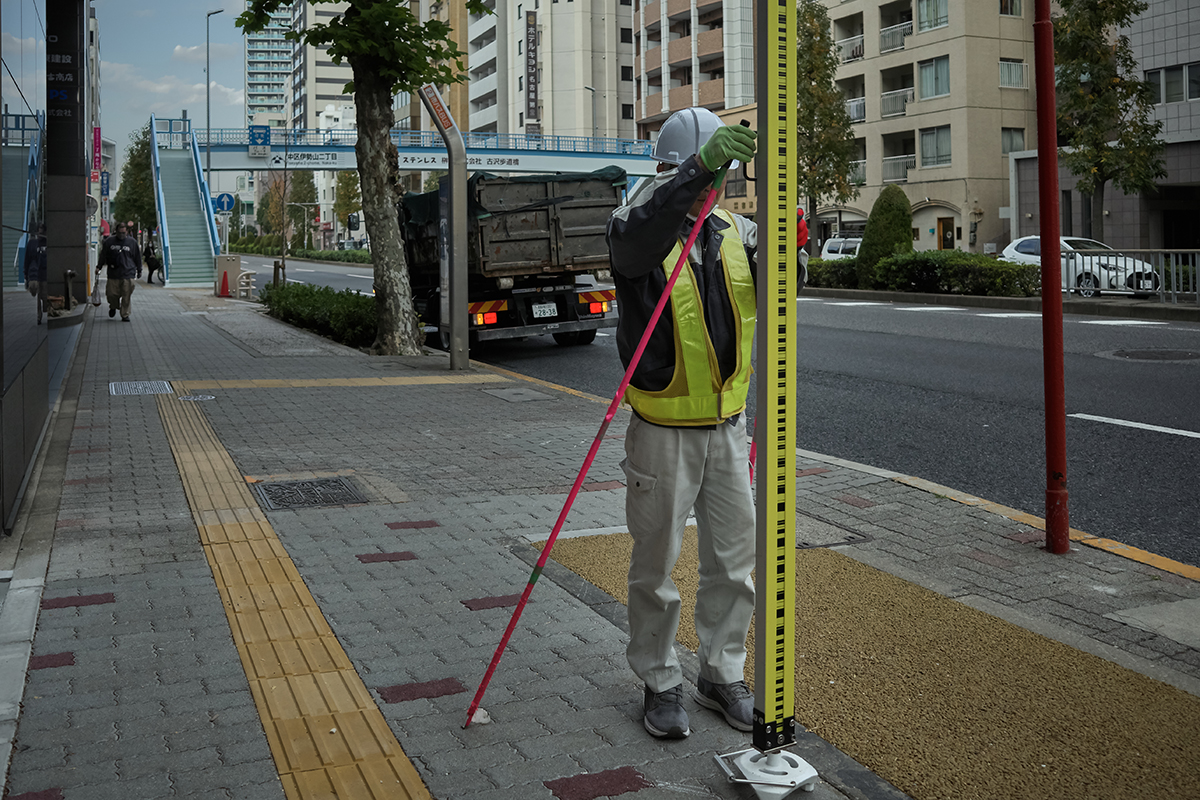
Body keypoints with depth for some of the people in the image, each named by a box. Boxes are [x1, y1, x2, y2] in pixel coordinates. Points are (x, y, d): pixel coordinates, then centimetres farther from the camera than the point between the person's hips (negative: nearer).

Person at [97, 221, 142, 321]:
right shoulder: (109, 241, 7)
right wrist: (98, 267, 12)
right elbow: (103, 255, 16)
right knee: (112, 294, 1)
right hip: (113, 273, 1)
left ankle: (125, 315, 5)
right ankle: (113, 307, 32)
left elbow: (137, 257, 15)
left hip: (128, 274, -1)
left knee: (126, 296, -4)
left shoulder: (132, 242, 7)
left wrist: (139, 270, 17)